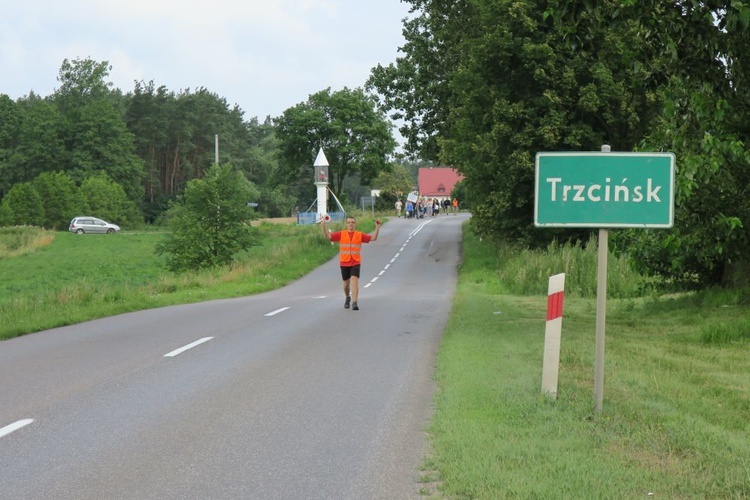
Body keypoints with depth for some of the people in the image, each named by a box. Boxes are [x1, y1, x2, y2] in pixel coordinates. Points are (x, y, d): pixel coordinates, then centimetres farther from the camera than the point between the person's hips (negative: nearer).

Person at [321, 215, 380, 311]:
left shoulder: (360, 235, 3)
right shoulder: (341, 234, 2)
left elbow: (373, 238, 0)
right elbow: (327, 236, -3)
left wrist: (377, 228, -12)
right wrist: (323, 226, -16)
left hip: (356, 262, -1)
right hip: (344, 263, 2)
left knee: (354, 281, -18)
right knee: (346, 283, 12)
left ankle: (354, 303, -22)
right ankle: (347, 298, 41)